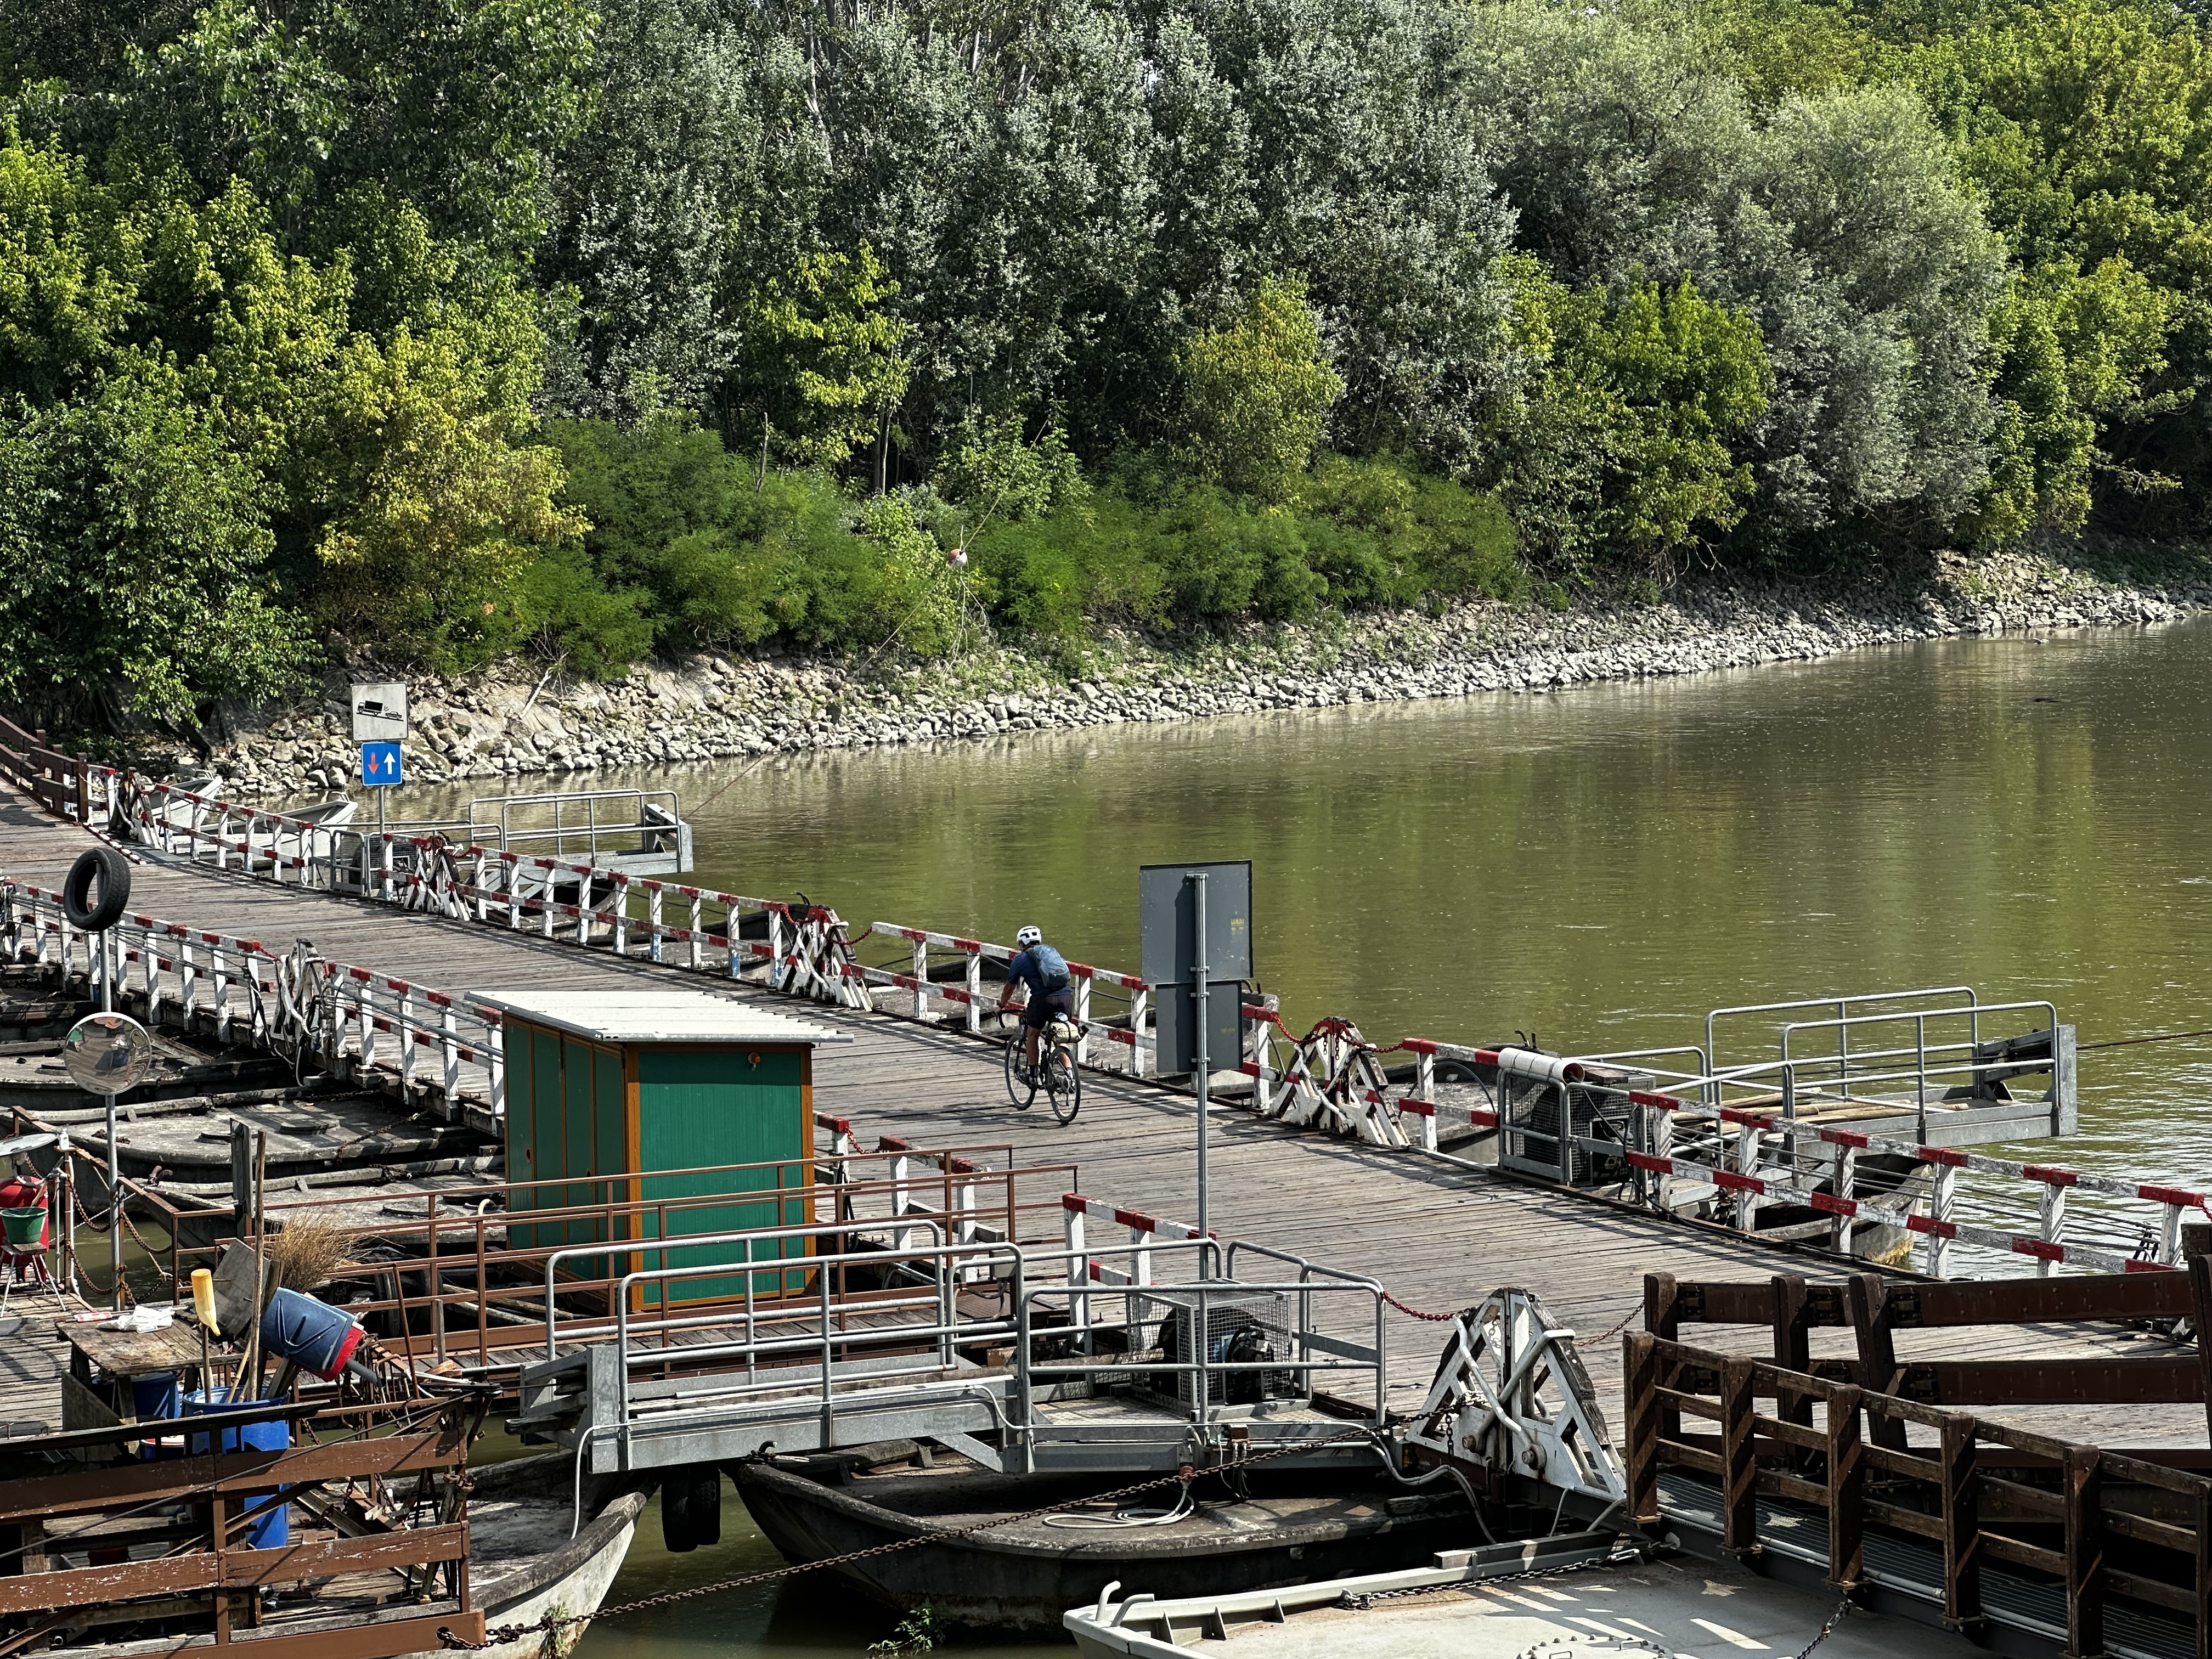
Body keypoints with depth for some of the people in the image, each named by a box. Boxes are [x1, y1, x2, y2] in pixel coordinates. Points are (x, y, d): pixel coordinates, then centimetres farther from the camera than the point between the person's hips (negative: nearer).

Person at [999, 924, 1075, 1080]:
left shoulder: (1020, 960, 14)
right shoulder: (1052, 951, 26)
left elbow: (1009, 987, 21)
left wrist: (1001, 1006, 36)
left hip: (1043, 998, -4)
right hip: (1067, 995, 4)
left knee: (1032, 1035, 17)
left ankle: (1032, 1074, 19)